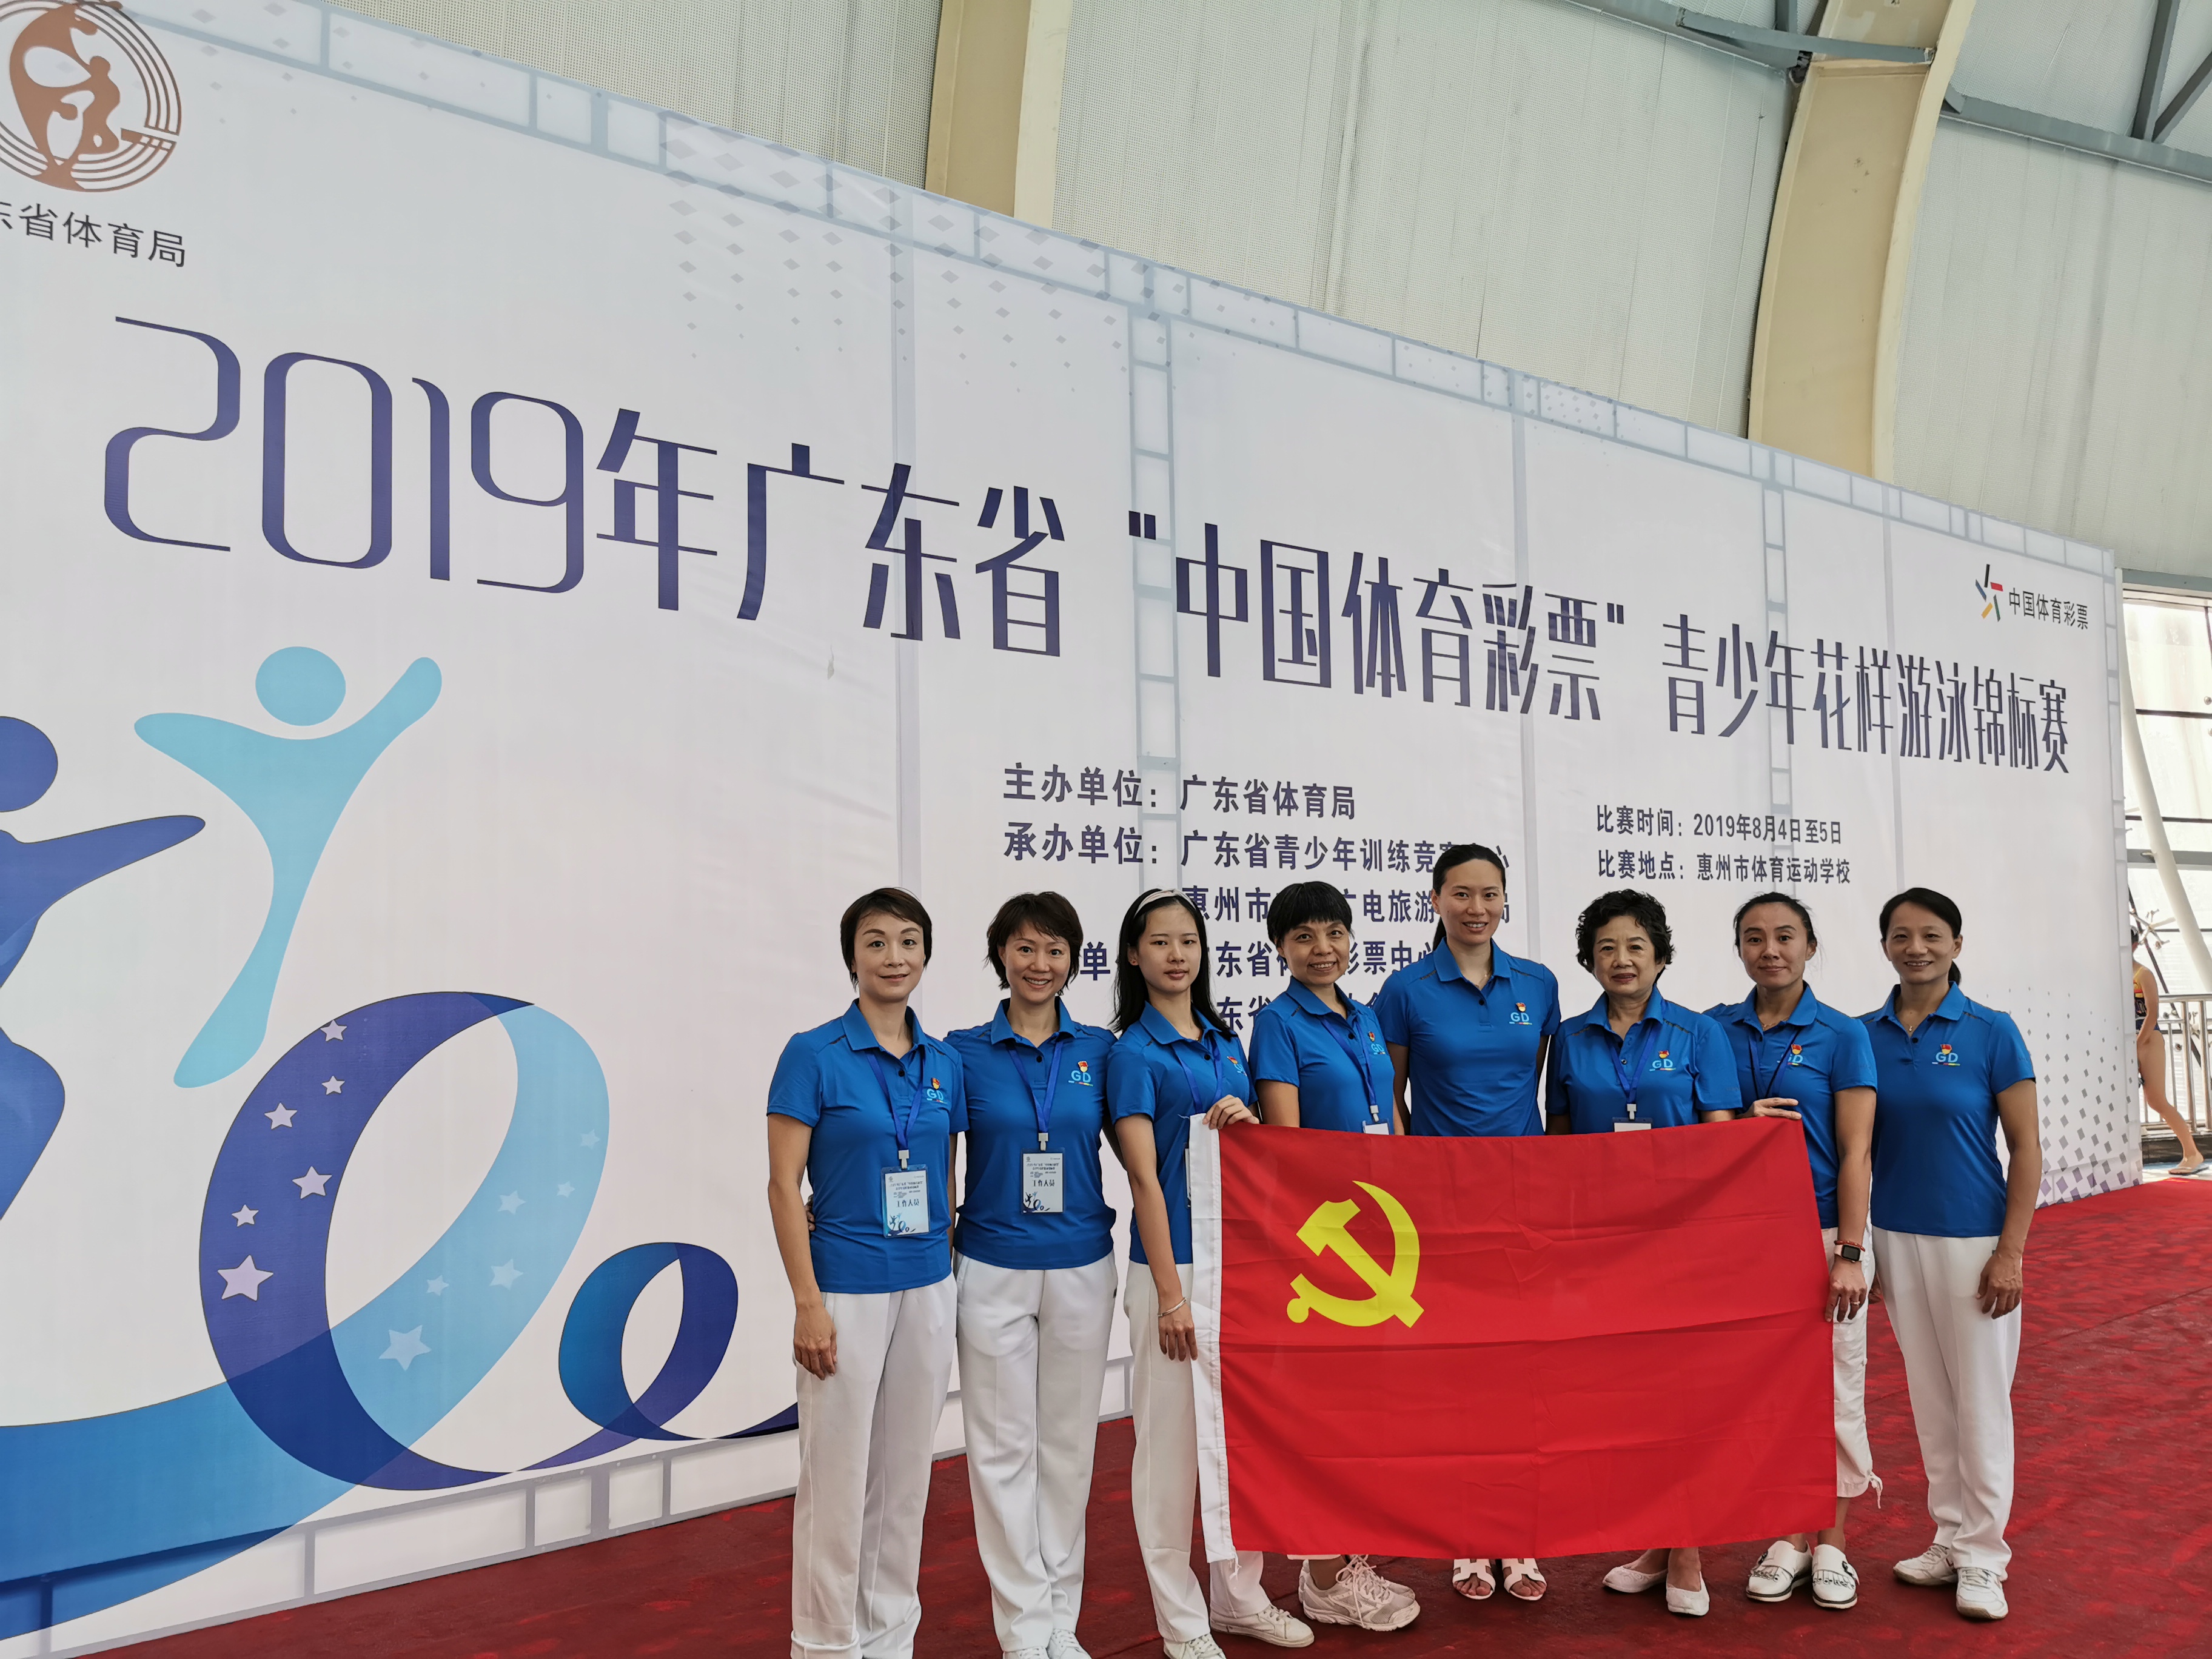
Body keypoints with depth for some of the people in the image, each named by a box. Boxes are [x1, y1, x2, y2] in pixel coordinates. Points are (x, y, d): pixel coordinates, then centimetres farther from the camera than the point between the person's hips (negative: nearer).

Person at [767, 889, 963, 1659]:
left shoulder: (943, 1063, 6)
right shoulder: (813, 1055, -9)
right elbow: (784, 1185, -11)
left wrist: (950, 1272, 8)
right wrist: (808, 1304, -15)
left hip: (928, 1289, 5)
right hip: (847, 1288, -5)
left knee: (906, 1473, 14)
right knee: (838, 1477, 3)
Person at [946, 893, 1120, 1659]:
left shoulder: (1099, 1050, 2)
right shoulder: (965, 1051, -3)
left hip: (1081, 1268, 2)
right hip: (993, 1270, -2)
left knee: (1069, 1443, 11)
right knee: (1004, 1446, 4)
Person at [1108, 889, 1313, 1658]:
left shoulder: (1226, 1043, 10)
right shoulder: (1133, 1053, -8)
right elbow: (1145, 1179, -13)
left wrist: (1246, 1124, -7)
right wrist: (1170, 1293, -15)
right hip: (1173, 1263, -6)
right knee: (1172, 1437, 2)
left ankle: (1238, 1594, 30)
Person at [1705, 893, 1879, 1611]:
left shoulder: (1841, 1035, -4)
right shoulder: (1715, 1029, 4)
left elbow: (1856, 1152, -8)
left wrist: (1851, 1254, -13)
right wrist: (1741, 1123, -12)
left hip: (1821, 1231, -2)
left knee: (1833, 1388, 4)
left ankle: (1831, 1544, 19)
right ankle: (1786, 1538, 22)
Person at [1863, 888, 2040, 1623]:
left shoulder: (1990, 1032, -7)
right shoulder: (1865, 1036, 2)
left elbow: (2026, 1147, -6)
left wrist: (2011, 1253, -11)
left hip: (1972, 1241, -3)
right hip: (1895, 1239, 3)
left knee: (1980, 1399, 4)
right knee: (1929, 1398, 13)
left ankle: (1982, 1555, 17)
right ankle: (1950, 1539, 25)